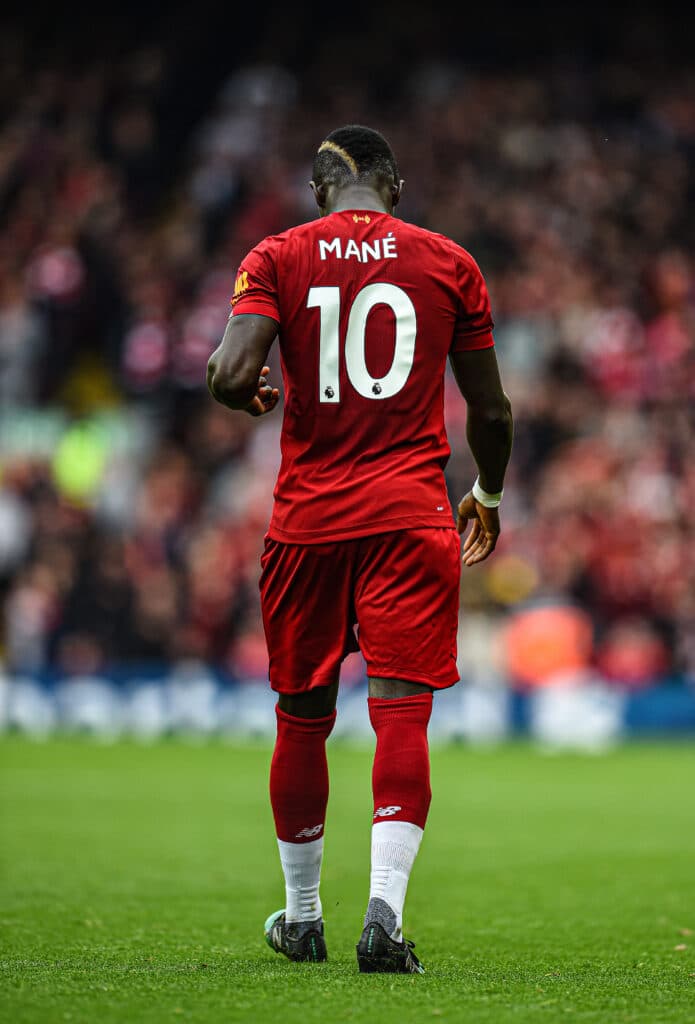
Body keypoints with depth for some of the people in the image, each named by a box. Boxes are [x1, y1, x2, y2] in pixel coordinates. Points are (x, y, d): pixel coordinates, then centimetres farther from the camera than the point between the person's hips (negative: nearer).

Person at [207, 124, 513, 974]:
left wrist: (258, 395, 10)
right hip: (411, 516, -1)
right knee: (402, 712, -5)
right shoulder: (449, 264, 5)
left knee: (302, 718, 13)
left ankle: (301, 917, 24)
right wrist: (489, 496, 26)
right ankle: (385, 912, -19)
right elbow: (491, 410, 9)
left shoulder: (278, 258, 2)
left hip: (308, 519, 1)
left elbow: (230, 376, -13)